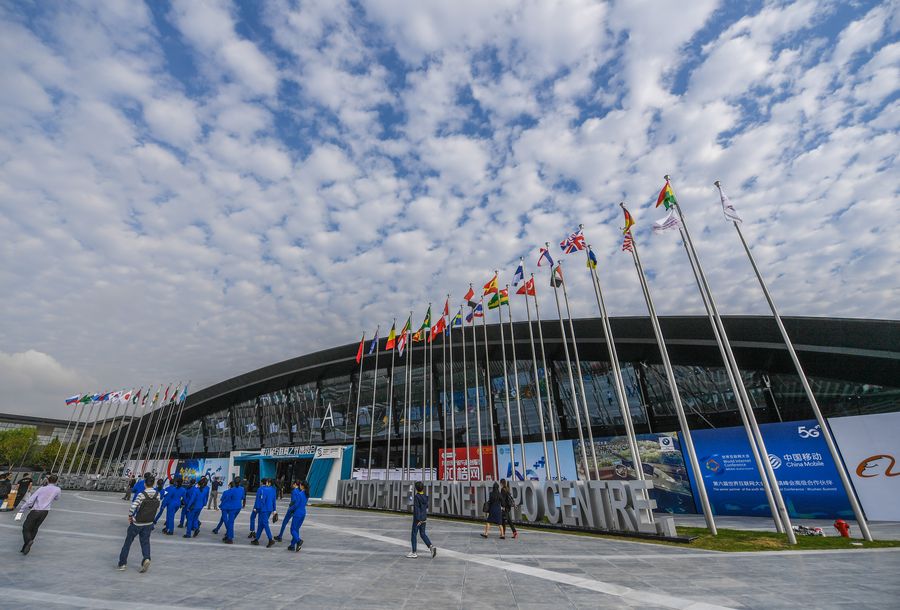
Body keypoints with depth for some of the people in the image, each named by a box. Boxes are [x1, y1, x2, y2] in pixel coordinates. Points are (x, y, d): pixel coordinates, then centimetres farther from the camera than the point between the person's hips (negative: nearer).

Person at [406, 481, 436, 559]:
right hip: (424, 518, 7)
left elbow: (416, 508, -18)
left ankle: (414, 553, 13)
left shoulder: (416, 496, -15)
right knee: (423, 533, 16)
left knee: (414, 534, 6)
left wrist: (418, 519, -17)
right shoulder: (425, 497, 5)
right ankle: (431, 546, 2)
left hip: (418, 519, -7)